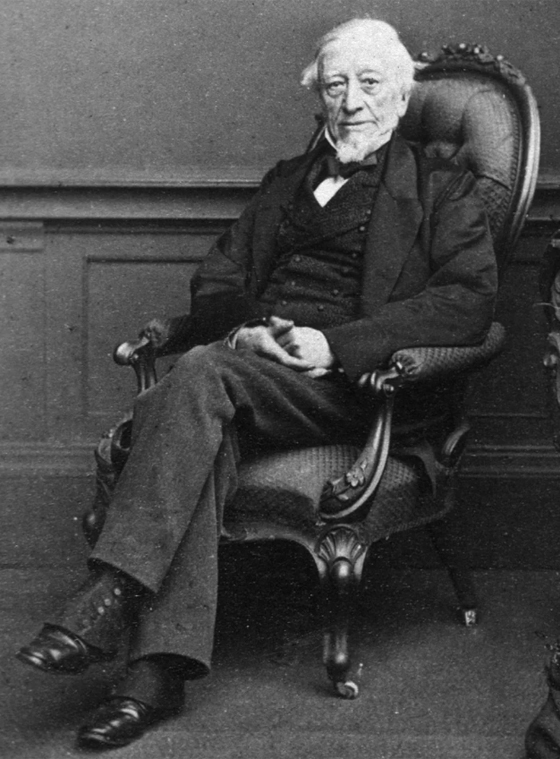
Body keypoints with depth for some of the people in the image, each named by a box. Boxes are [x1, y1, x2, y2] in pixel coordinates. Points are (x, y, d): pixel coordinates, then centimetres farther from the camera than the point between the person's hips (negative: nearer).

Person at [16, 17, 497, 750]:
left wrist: (334, 345, -15)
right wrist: (242, 331, -6)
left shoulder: (444, 191, 12)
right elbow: (220, 282, 20)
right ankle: (160, 669, -38)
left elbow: (469, 303, -4)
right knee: (203, 439, -32)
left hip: (349, 381, -4)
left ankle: (111, 596, -36)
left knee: (201, 372, -33)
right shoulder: (286, 181, 28)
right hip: (249, 361, 4)